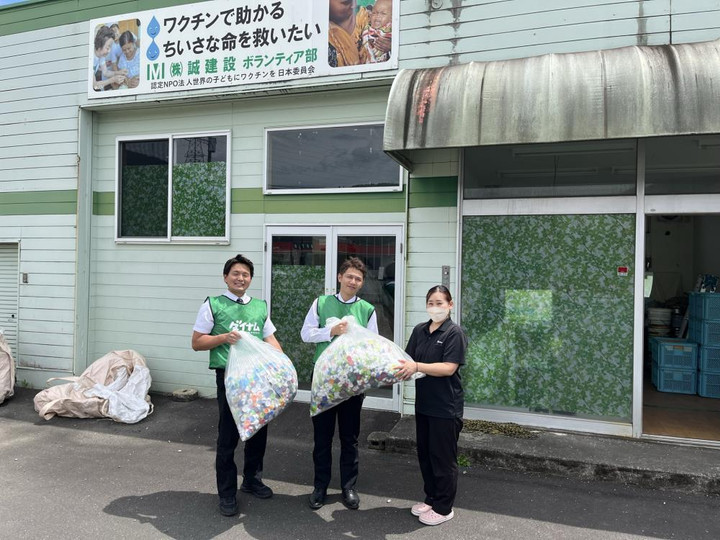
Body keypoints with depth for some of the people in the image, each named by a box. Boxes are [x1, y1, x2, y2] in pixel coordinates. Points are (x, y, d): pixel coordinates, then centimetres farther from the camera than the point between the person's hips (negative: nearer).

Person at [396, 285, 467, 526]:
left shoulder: (454, 333, -13)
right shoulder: (419, 330, 6)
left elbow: (449, 368, -21)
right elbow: (409, 360, 8)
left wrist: (417, 366, -29)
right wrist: (402, 368, -14)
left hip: (446, 406, -6)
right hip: (423, 403, 6)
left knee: (443, 457, 6)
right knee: (424, 453, 17)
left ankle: (444, 508, 22)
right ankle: (431, 498, 35)